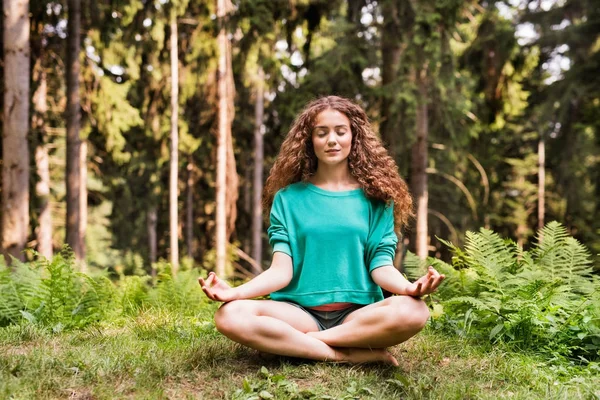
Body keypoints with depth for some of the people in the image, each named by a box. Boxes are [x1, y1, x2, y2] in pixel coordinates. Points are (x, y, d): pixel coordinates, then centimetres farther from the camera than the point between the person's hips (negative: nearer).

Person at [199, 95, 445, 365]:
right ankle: (351, 354, -23)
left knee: (412, 311, -32)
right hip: (300, 312, 0)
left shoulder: (374, 197, 9)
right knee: (230, 315, -29)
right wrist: (234, 292, -20)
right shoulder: (288, 198, 8)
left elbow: (381, 266, -1)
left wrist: (410, 287, -24)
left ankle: (292, 342, -19)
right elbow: (281, 271, -1)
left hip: (360, 314, 0)